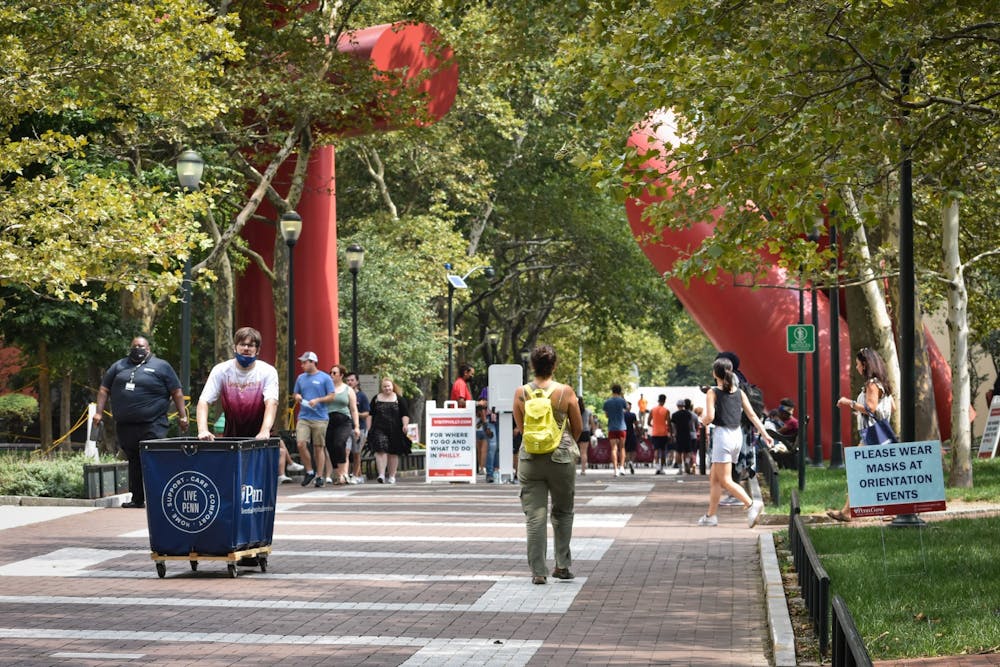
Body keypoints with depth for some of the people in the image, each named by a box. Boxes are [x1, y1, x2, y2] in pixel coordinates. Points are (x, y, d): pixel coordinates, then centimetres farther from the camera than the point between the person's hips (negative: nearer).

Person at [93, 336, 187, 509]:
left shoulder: (160, 366, 7)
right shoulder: (119, 366, 18)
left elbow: (177, 392, 5)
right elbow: (104, 390, 19)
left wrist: (182, 416, -2)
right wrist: (99, 412, 8)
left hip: (152, 426, -4)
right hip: (125, 426, 4)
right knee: (134, 462, 9)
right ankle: (137, 499, 15)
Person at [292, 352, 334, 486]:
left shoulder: (325, 378, 0)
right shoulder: (301, 378, 12)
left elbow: (331, 396, -1)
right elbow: (295, 394, 21)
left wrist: (318, 400, -15)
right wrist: (297, 397, -2)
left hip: (320, 418, -3)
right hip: (303, 417, 3)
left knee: (319, 447, 2)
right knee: (301, 444, -11)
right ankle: (310, 471, 7)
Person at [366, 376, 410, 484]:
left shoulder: (399, 399, 6)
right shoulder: (376, 399, 11)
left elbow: (405, 414, 4)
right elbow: (370, 415, 15)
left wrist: (405, 424, -12)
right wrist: (369, 428, 7)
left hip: (395, 430, 0)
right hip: (379, 430, 0)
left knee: (393, 453, 7)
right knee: (380, 451, -15)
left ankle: (391, 476, 18)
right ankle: (381, 474, -20)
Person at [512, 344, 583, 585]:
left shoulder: (521, 393, -4)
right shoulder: (565, 392, -8)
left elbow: (520, 428, 8)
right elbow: (578, 427, 2)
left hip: (530, 459, 1)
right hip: (561, 457, -1)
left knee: (535, 517, 3)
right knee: (563, 512, 17)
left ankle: (538, 571, 0)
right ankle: (562, 565, 17)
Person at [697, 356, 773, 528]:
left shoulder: (713, 393, -7)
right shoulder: (739, 392, 10)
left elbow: (710, 417, -15)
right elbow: (752, 415, 7)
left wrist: (703, 420, 7)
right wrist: (765, 434, 7)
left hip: (722, 435, -7)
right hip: (737, 435, 7)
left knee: (725, 480, -6)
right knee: (714, 477, 16)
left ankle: (751, 504, -25)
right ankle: (710, 516, 18)